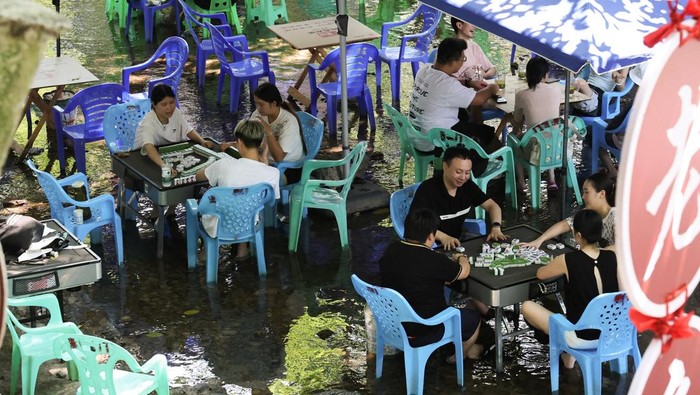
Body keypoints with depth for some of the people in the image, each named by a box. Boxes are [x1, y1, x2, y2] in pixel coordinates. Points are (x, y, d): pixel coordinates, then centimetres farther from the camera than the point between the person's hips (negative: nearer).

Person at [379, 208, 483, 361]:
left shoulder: (391, 250, -8)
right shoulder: (434, 260, -27)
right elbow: (463, 272, -7)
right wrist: (462, 259, 15)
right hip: (423, 334, -7)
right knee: (473, 317, 18)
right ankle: (462, 353, 44)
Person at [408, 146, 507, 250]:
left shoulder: (468, 185, 1)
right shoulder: (427, 190, -18)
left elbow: (492, 206, 7)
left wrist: (496, 227, -14)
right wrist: (443, 237, -38)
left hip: (457, 242, 5)